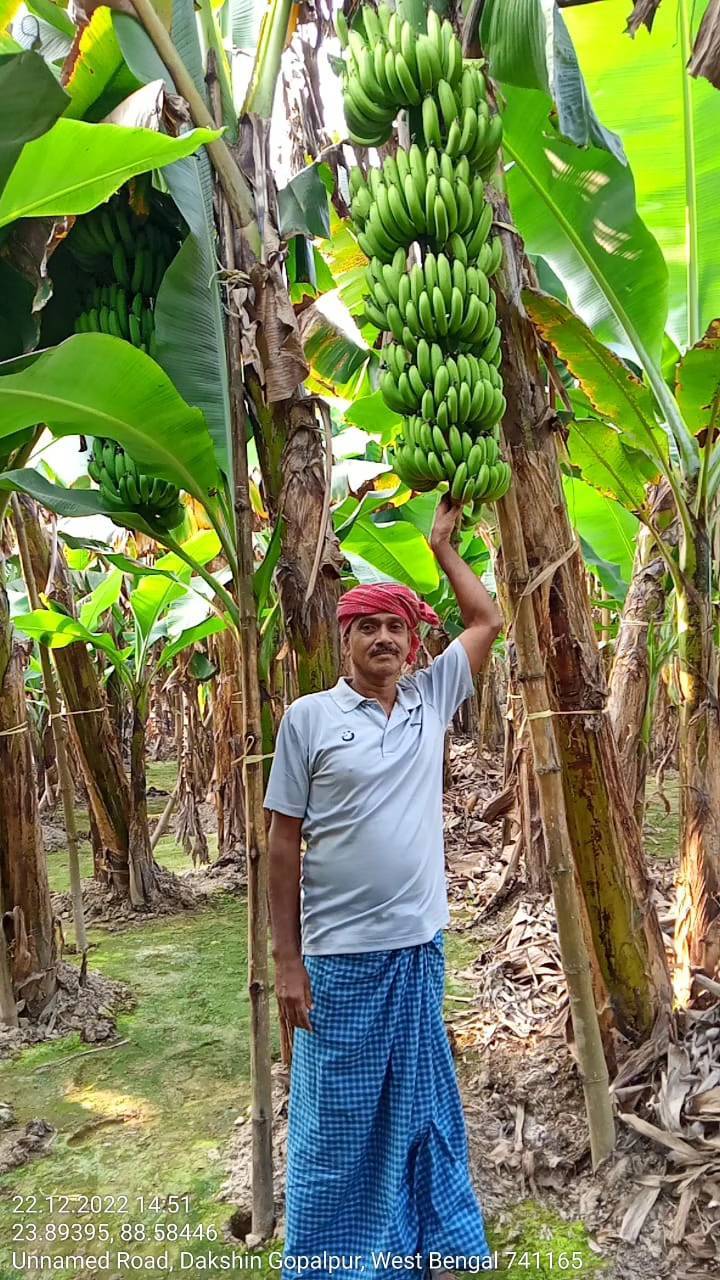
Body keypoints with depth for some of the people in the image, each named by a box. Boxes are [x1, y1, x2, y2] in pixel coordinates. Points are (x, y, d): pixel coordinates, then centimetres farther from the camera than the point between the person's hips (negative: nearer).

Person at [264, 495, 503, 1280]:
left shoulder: (431, 700, 3)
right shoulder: (309, 717, -8)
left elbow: (488, 622, 11)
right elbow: (284, 840, -7)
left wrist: (442, 546, 11)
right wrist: (286, 959, -8)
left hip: (419, 947, 4)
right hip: (340, 956, -4)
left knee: (423, 1110, 21)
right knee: (336, 1122, 11)